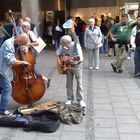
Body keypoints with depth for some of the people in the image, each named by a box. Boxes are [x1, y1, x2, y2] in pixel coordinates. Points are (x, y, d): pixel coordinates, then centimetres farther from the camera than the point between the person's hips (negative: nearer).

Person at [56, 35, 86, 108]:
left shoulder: (76, 46, -21)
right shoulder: (63, 46, -6)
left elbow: (81, 58, -27)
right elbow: (58, 53, 13)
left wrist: (75, 61, -45)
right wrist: (59, 60, -3)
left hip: (77, 65, -4)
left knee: (79, 82, -3)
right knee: (69, 83, 8)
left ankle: (80, 100, 6)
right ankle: (70, 99, 20)